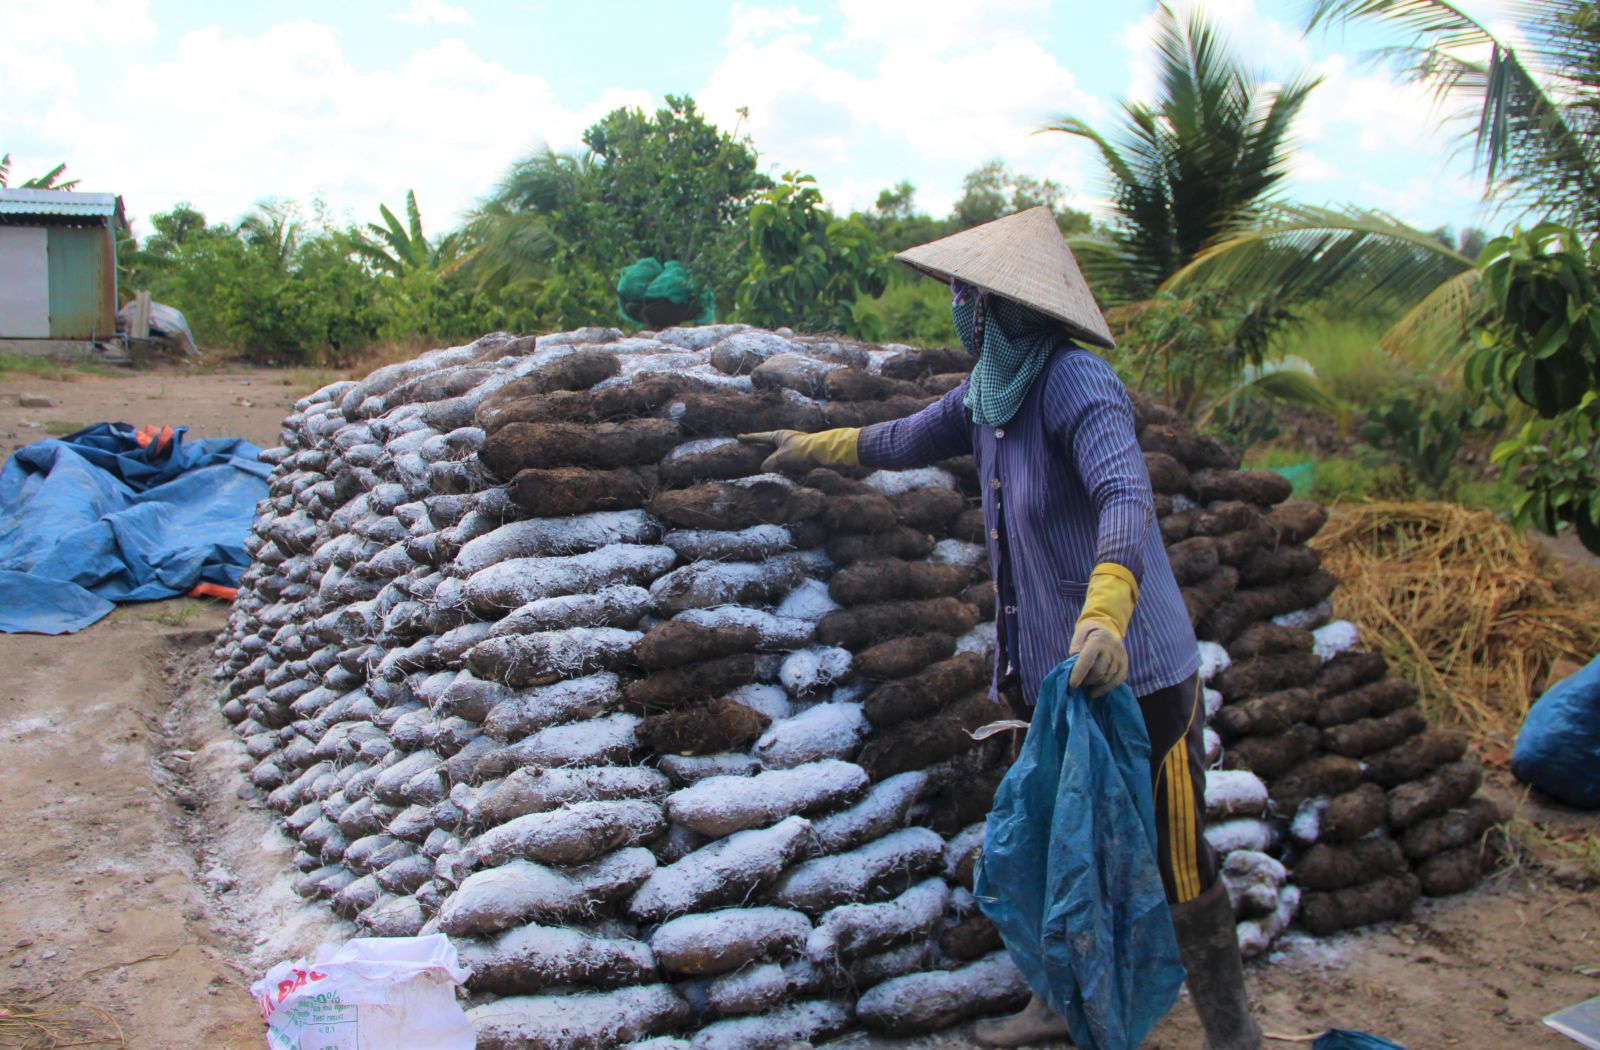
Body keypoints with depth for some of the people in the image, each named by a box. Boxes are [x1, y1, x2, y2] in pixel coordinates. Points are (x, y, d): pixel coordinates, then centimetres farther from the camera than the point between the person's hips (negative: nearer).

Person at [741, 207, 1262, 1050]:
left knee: (1175, 862, 3)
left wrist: (1104, 613, -52)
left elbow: (1126, 496, -36)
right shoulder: (989, 389, 7)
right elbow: (909, 440, 25)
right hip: (1059, 667, 9)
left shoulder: (1075, 383, -20)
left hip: (1133, 672, -9)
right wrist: (817, 446, 37)